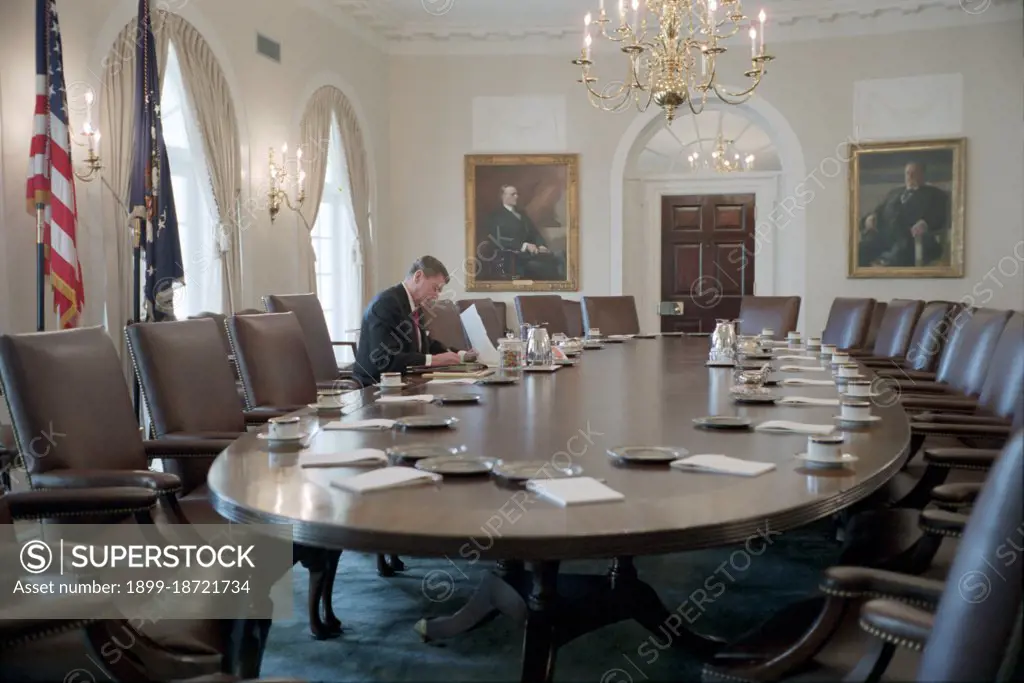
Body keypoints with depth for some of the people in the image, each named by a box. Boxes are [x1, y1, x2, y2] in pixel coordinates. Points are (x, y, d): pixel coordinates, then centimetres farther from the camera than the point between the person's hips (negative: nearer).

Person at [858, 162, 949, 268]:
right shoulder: (894, 193, 37)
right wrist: (872, 216, 2)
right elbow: (880, 210, 28)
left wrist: (925, 223, -19)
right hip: (883, 234, 4)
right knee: (860, 251, -27)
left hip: (912, 236, -4)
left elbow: (940, 216, 4)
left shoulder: (934, 194, 21)